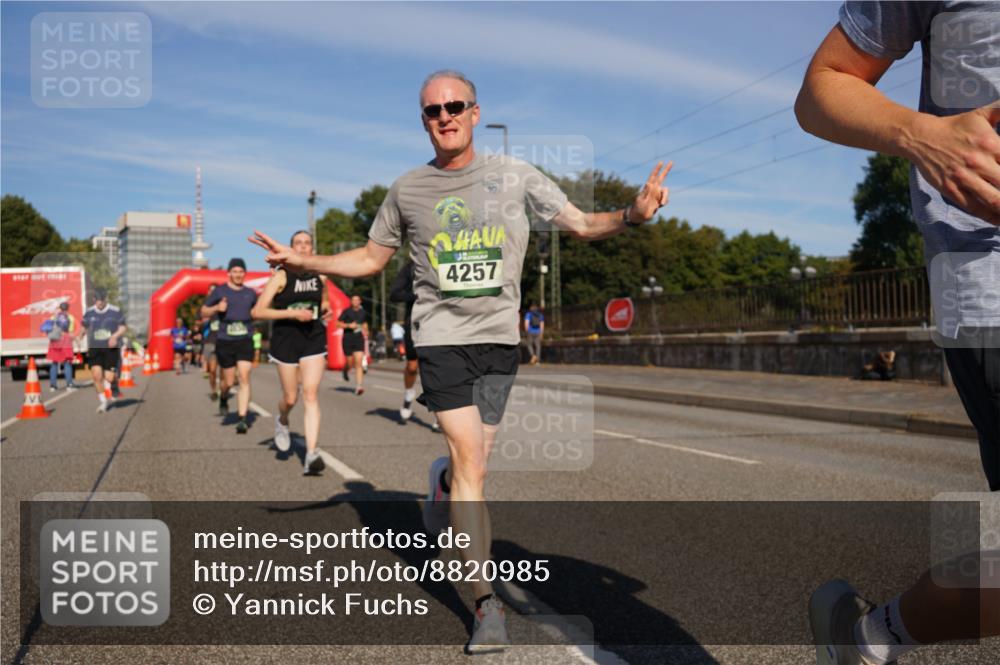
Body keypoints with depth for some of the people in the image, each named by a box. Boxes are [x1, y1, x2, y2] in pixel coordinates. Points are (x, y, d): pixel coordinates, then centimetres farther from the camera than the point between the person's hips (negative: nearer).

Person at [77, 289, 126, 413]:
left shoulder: (115, 312, -1)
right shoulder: (89, 312, 6)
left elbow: (122, 328, 2)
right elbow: (83, 327, 19)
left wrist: (115, 336, -14)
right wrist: (79, 335, 4)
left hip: (110, 348, -1)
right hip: (94, 348, 1)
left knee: (109, 378, -5)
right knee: (96, 375, -12)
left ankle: (107, 386, 33)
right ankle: (102, 401, 6)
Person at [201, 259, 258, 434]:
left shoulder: (250, 293, 11)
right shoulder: (220, 291, 3)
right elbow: (203, 311, 7)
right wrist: (217, 308, -11)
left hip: (245, 341, 1)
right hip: (225, 342, -1)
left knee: (244, 378, -12)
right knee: (229, 381, 6)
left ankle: (242, 419, -13)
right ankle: (223, 398, 42)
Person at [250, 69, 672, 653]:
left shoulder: (514, 175, 4)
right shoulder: (408, 190, 6)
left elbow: (582, 224, 5)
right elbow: (370, 259, 16)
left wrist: (634, 215, -14)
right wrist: (303, 261, 4)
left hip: (500, 339, 1)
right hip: (442, 337, -1)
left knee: (472, 465, 6)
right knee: (470, 465, -9)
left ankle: (442, 484, 45)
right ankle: (487, 604, 1)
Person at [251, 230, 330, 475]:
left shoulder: (320, 276, 7)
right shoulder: (281, 276, -6)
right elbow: (258, 312, -13)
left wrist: (325, 310, 3)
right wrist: (293, 313, -20)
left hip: (314, 339, 2)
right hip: (286, 339, -2)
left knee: (311, 395, -10)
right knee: (290, 398, 7)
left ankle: (311, 455, -16)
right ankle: (282, 421, 45)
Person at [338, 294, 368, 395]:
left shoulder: (363, 313, 10)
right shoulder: (346, 311, -2)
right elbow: (338, 324, -2)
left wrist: (365, 331, 8)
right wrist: (349, 325, -16)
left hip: (359, 339, 2)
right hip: (347, 339, -2)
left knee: (359, 362, -11)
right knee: (350, 363, 5)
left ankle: (359, 387, -15)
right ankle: (345, 370, 44)